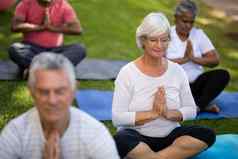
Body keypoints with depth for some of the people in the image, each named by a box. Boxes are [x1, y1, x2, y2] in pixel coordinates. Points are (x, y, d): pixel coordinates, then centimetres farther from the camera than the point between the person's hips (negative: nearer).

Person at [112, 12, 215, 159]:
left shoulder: (177, 71, 3)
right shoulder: (127, 72, -9)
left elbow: (191, 110, 6)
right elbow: (118, 118, -14)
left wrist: (169, 113, -14)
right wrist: (153, 113, -21)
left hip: (170, 135, 4)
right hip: (138, 136, -4)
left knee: (207, 135, -21)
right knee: (120, 141, -37)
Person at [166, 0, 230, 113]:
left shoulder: (198, 34, 6)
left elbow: (215, 60, -1)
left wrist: (193, 58, -15)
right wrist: (184, 59, -21)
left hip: (196, 83, 2)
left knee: (223, 75, -19)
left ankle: (197, 106, -25)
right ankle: (203, 105, -22)